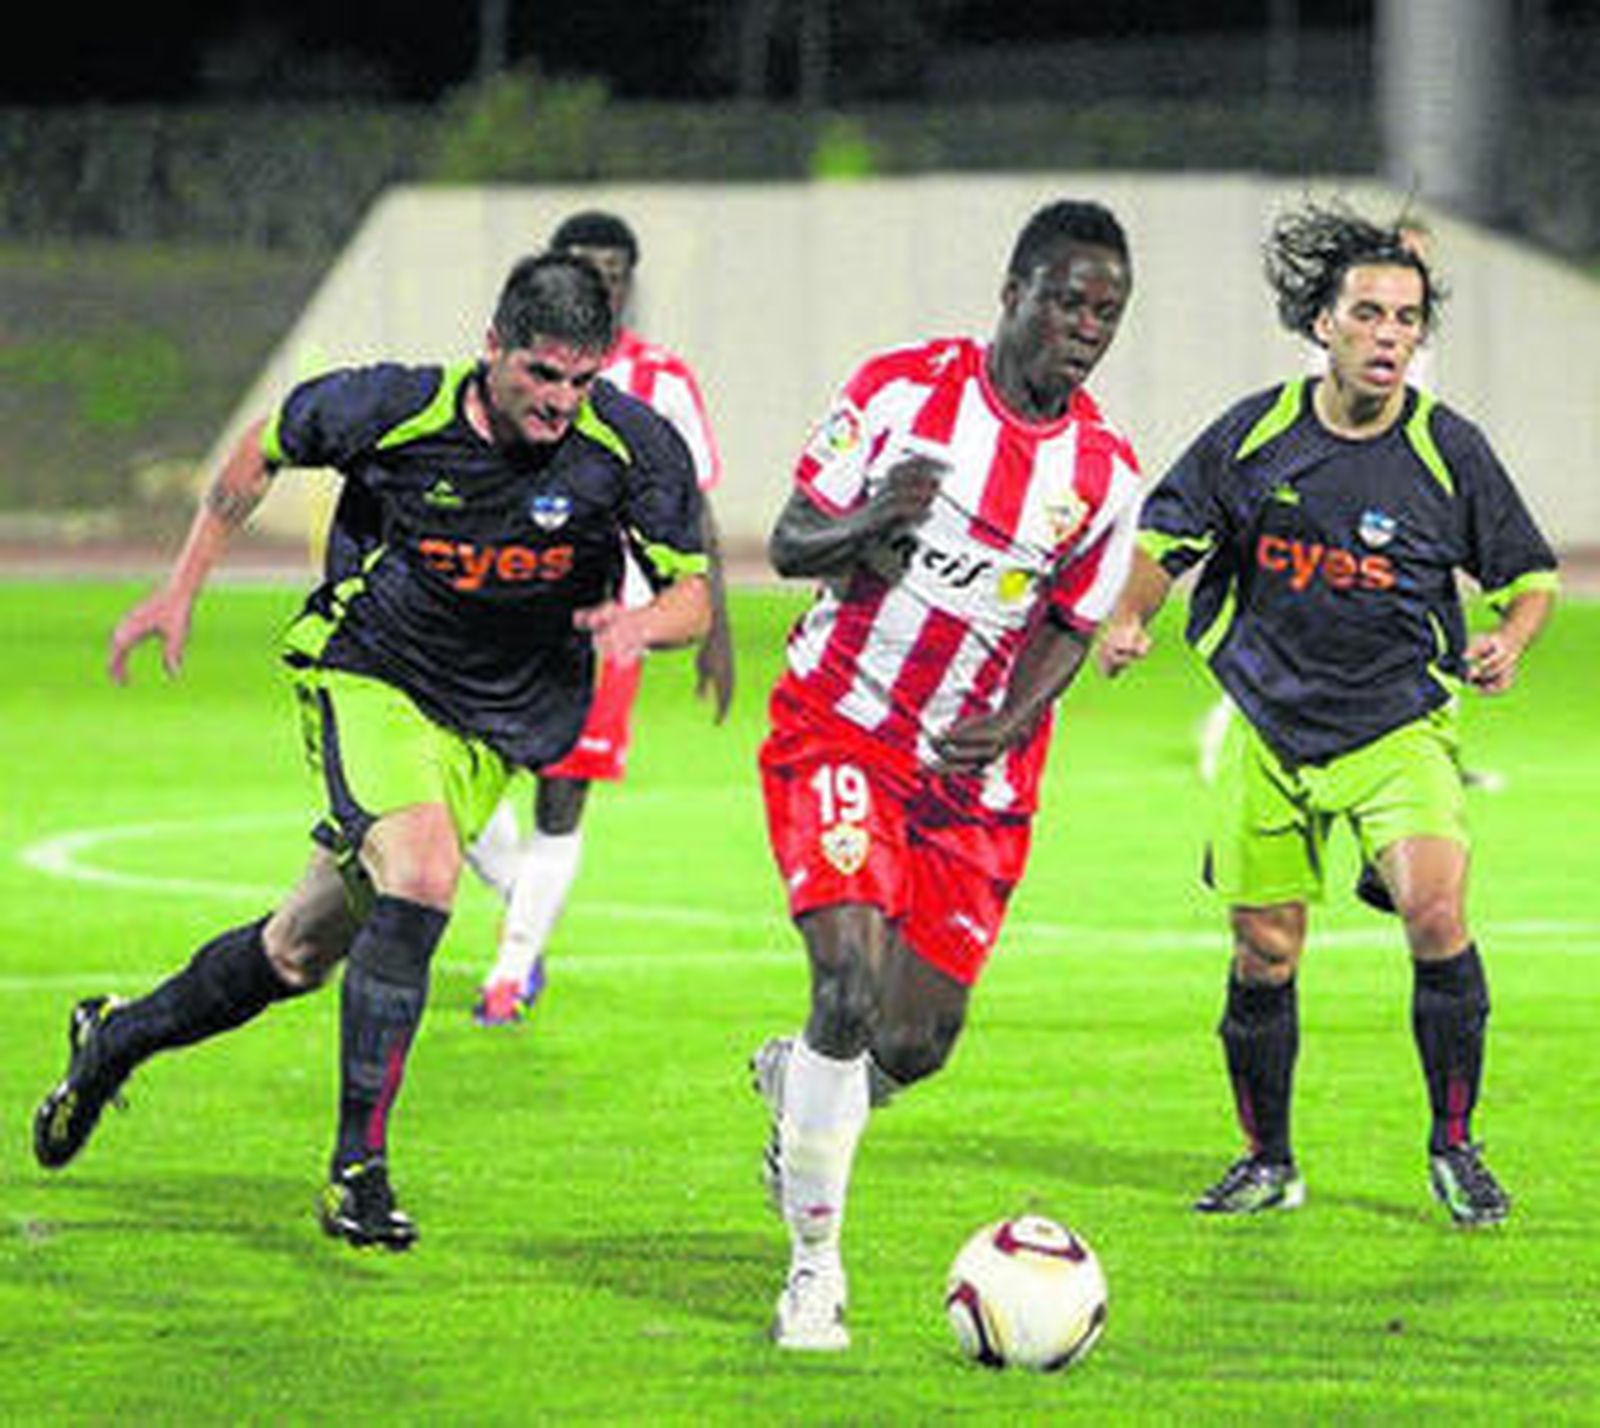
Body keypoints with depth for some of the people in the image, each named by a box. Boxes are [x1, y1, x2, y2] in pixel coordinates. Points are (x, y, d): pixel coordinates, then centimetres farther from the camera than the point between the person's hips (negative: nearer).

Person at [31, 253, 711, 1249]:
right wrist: (183, 589, 4)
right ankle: (358, 1169, -21)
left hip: (496, 724, 3)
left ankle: (119, 1038, 37)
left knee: (303, 951, 9)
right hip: (368, 673, -3)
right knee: (421, 877, -29)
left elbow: (694, 597, -11)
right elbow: (267, 446, 1)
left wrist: (644, 622, -35)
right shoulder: (395, 412, -19)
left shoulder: (632, 447, -17)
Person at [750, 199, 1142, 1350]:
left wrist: (1006, 728, -13)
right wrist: (870, 524, -24)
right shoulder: (905, 389, -7)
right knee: (853, 984, -19)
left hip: (976, 778, 3)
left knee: (918, 1042, 1)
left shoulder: (1106, 473, -1)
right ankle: (814, 1264, -5)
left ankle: (796, 1083, 38)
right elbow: (790, 541, -2)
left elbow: (1068, 631, 6)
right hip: (839, 729, -3)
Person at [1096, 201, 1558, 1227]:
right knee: (1264, 955, 4)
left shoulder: (1448, 450, -7)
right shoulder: (1256, 433, -5)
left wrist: (1507, 643, -15)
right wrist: (1130, 617, -10)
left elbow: (1530, 574, 4)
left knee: (1435, 912, -22)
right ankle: (1269, 1162, 25)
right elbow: (1169, 532, 7)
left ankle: (1455, 1146, -5)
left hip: (1400, 727, -2)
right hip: (1271, 728, 2)